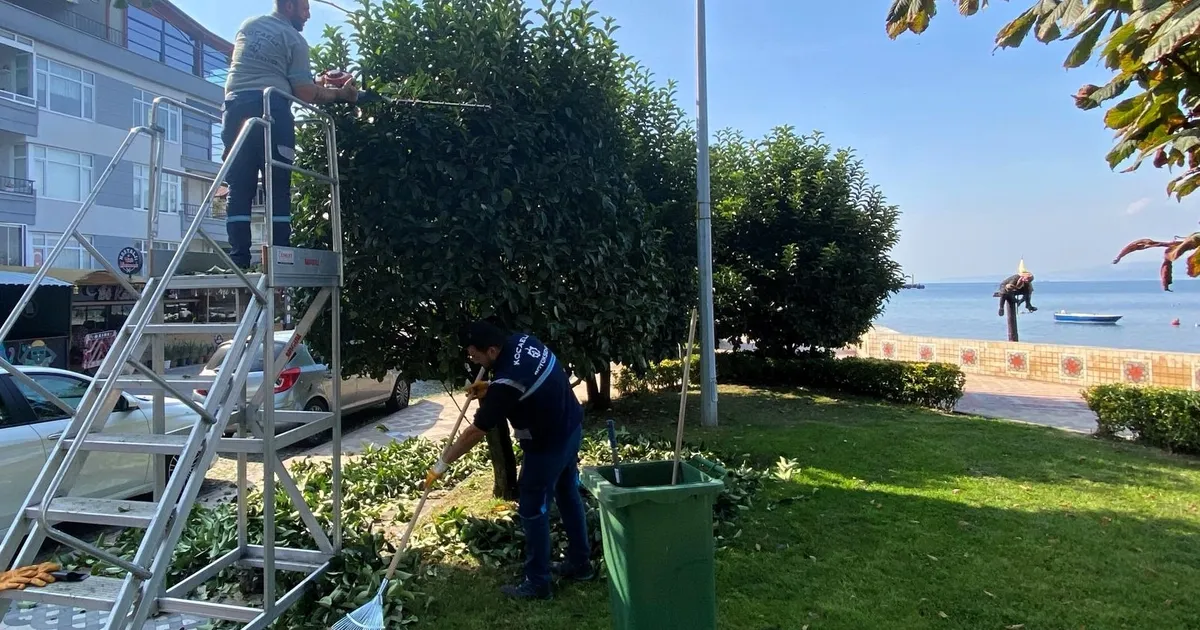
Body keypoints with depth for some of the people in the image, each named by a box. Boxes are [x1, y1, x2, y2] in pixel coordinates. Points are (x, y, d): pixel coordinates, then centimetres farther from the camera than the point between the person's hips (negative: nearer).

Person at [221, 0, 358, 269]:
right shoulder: (295, 39, 4)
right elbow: (304, 92, -2)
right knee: (278, 186, -4)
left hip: (235, 106, 5)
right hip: (271, 108, -5)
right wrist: (340, 94, 11)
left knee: (239, 187, 2)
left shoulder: (247, 25, 22)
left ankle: (239, 258, -4)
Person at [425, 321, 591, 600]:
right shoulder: (523, 341, -6)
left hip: (548, 445, -9)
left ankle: (537, 583, 17)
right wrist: (490, 389, 5)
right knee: (568, 496, 21)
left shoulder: (506, 383, -29)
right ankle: (580, 563, 36)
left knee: (532, 511, 5)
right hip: (572, 427, 9)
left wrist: (442, 464, -10)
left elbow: (475, 432, -21)